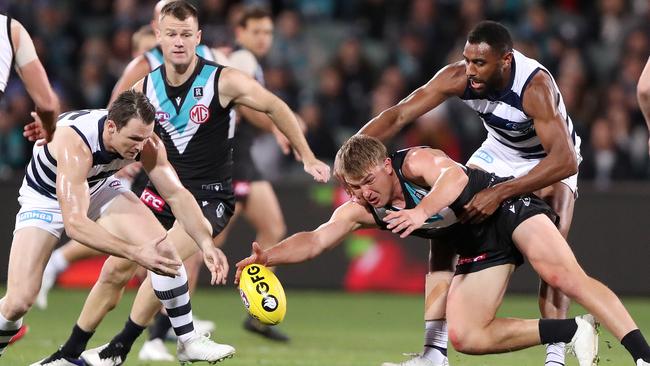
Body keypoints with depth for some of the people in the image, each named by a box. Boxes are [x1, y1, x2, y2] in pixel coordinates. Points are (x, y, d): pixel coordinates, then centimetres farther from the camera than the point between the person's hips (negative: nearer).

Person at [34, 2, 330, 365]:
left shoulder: (223, 81, -15)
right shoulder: (145, 88, -2)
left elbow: (275, 107, -2)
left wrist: (307, 158, 1)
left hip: (210, 195, -5)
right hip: (163, 188, 5)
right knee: (115, 269, 3)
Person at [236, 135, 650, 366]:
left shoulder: (417, 162, -25)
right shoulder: (359, 211, -6)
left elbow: (456, 175, -44)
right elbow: (315, 240, -13)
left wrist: (422, 211, -60)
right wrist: (267, 256, -30)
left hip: (508, 207, -7)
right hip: (479, 248, 7)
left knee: (564, 274, -31)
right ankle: (573, 332, -4)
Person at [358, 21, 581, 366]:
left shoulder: (535, 87, -39)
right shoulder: (458, 77, -25)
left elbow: (565, 160, -47)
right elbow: (398, 115, -22)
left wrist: (499, 193, -53)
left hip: (551, 161, -5)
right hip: (497, 153, 5)